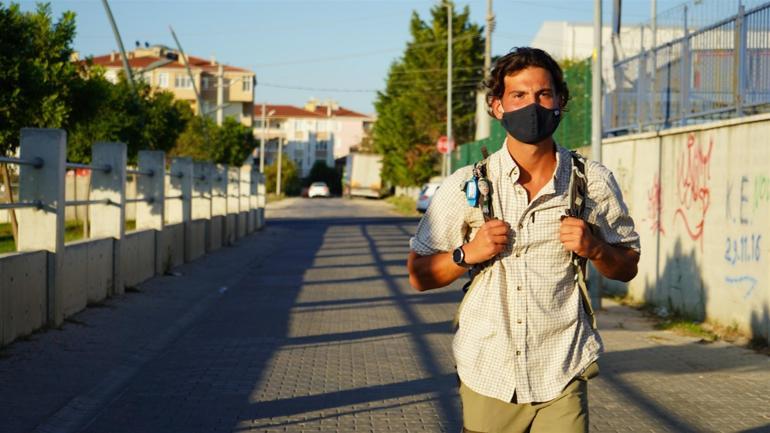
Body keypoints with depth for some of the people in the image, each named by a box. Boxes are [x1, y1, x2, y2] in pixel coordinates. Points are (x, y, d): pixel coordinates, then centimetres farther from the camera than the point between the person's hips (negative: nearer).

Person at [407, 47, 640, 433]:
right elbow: (419, 276, 6)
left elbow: (627, 266, 12)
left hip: (561, 377, 0)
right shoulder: (467, 186, 0)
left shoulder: (593, 182, 2)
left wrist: (594, 249, -9)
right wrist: (467, 254, -12)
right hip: (486, 376, 0)